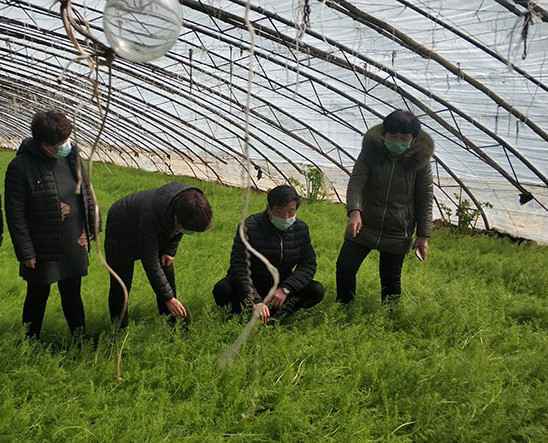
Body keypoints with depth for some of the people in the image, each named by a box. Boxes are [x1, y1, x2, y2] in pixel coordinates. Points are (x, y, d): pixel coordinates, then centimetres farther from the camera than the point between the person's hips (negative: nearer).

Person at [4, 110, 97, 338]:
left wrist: (90, 229, 8)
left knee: (72, 292, 17)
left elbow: (86, 192, 11)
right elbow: (15, 214, -14)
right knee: (38, 294, 12)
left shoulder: (71, 155, -2)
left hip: (73, 244, 4)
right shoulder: (20, 167, -18)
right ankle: (31, 341, 31)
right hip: (42, 248, -4)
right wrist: (25, 252, -14)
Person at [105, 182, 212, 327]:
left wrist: (170, 250, -8)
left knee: (167, 277, 4)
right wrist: (168, 298, -34)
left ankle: (172, 323, 16)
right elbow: (151, 263, -37)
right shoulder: (151, 216, -46)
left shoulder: (189, 202, -28)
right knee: (121, 284, -6)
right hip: (122, 231, -6)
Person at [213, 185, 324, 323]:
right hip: (250, 286, -3)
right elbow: (240, 267, -26)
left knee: (317, 290, -23)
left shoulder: (301, 229, -5)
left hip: (279, 288, 3)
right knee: (222, 290, -32)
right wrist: (254, 302, -39)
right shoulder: (250, 227, -19)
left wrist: (285, 289, -23)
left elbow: (308, 265, -6)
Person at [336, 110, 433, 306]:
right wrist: (354, 211, -34)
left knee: (391, 279, 8)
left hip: (397, 232, -1)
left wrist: (423, 236, -3)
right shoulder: (371, 150, -8)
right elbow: (356, 181, -17)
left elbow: (424, 200, -2)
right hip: (364, 224, 1)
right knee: (345, 267, -3)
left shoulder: (420, 160, -7)